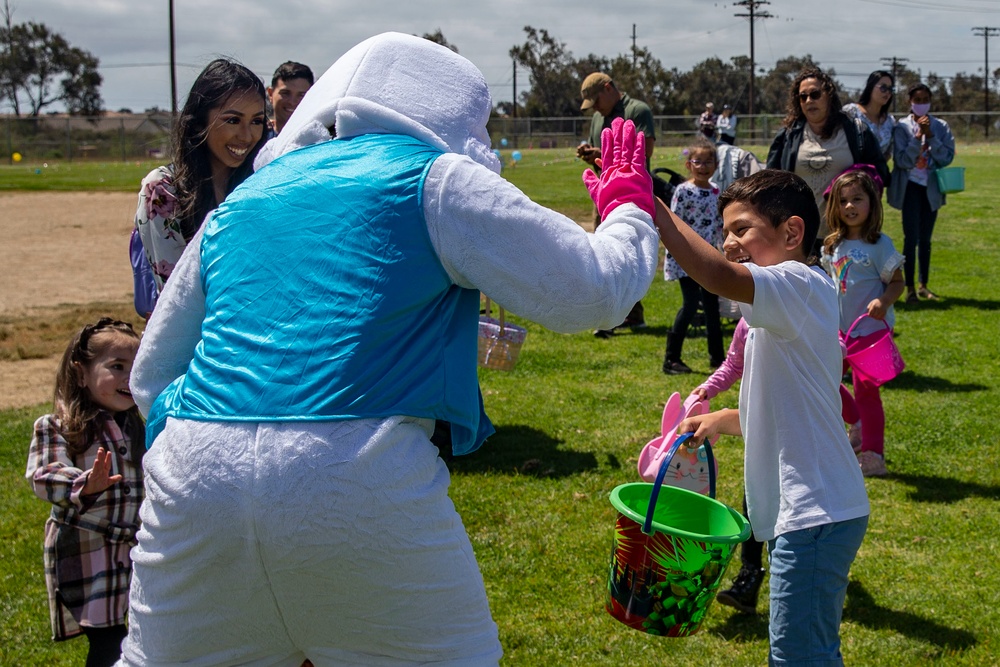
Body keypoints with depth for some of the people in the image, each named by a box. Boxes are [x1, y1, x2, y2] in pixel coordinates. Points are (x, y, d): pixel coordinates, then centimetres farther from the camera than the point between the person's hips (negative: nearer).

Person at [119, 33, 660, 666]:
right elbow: (594, 292, 8)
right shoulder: (434, 179, 7)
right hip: (361, 484, -4)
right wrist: (629, 207, 26)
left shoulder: (240, 201, 22)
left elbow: (151, 376, 27)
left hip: (192, 477, 5)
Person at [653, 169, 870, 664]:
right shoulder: (784, 308, 17)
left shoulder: (800, 285, -15)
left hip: (814, 515, -11)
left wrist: (645, 202, -36)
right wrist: (724, 419, 12)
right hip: (802, 511, 11)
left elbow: (720, 277, -36)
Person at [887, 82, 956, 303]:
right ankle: (910, 288, -6)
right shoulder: (901, 127, -6)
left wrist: (930, 135, -15)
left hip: (931, 188, 3)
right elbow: (903, 160, -13)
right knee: (911, 238, -10)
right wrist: (918, 136, -20)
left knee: (925, 239, 11)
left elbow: (947, 157, -5)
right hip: (910, 186, -3)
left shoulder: (941, 127, 3)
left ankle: (923, 285, 20)